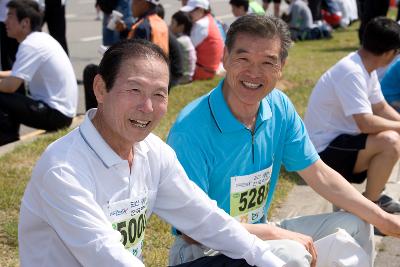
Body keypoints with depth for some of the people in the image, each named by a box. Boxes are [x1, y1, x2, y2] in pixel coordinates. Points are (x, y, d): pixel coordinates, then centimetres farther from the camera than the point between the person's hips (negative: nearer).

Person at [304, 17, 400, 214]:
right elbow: (365, 123, -30)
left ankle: (374, 194, 14)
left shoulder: (366, 68, 4)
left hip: (340, 138, 11)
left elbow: (381, 108, 12)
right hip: (325, 151, -11)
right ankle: (370, 204, -9)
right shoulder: (352, 73, -25)